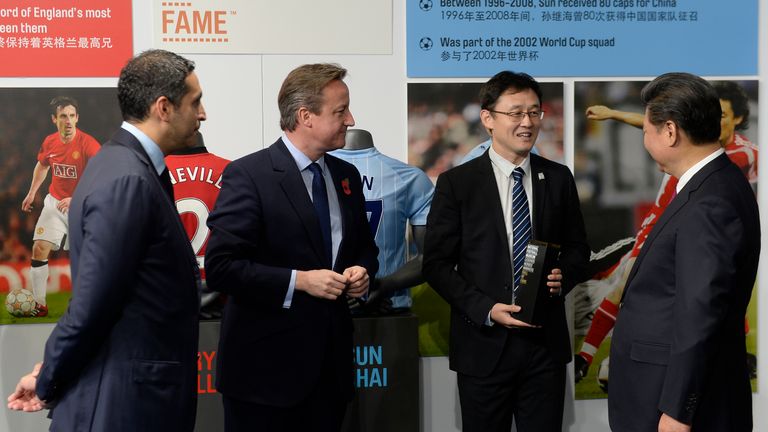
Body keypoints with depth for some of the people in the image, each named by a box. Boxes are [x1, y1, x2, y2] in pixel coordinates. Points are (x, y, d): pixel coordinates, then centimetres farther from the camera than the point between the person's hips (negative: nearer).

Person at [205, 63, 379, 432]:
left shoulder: (346, 176, 11)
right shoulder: (248, 176, -11)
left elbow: (364, 246, 23)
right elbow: (220, 267, -17)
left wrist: (362, 270, 0)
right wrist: (299, 281, -19)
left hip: (331, 364, 6)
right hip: (266, 364, -6)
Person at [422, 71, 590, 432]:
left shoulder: (559, 179, 6)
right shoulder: (457, 183, -3)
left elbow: (577, 249, 14)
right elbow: (436, 263, -3)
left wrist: (562, 278, -9)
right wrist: (485, 309, -14)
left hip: (546, 341, 2)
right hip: (484, 344, -2)